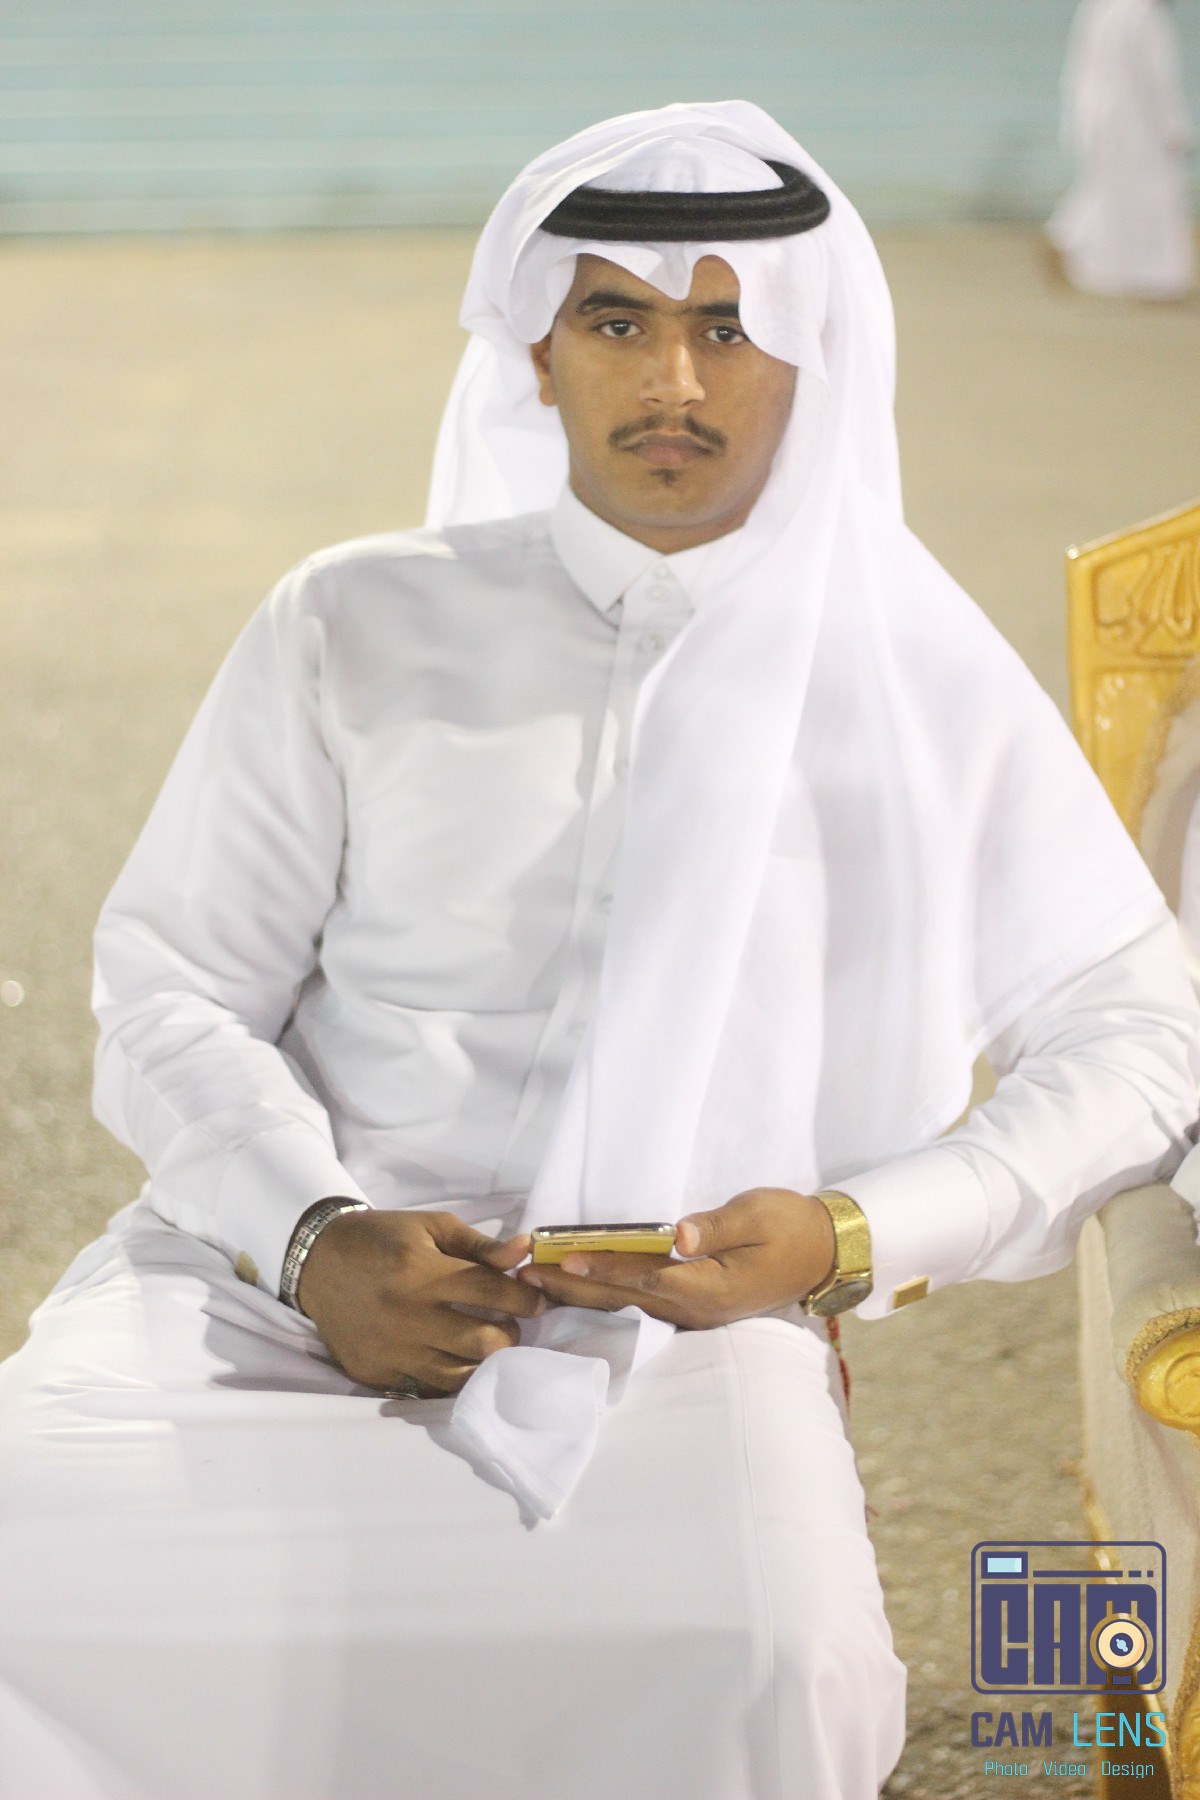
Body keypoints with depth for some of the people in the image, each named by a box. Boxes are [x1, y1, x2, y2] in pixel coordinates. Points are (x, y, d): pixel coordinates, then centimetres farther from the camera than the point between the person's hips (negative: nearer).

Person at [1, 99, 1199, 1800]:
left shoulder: (920, 680, 12)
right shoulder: (356, 628, 14)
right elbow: (166, 988, 10)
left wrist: (849, 1240, -7)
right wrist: (316, 1239, -11)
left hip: (686, 1332, -1)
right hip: (290, 1268, 1)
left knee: (761, 1643, -36)